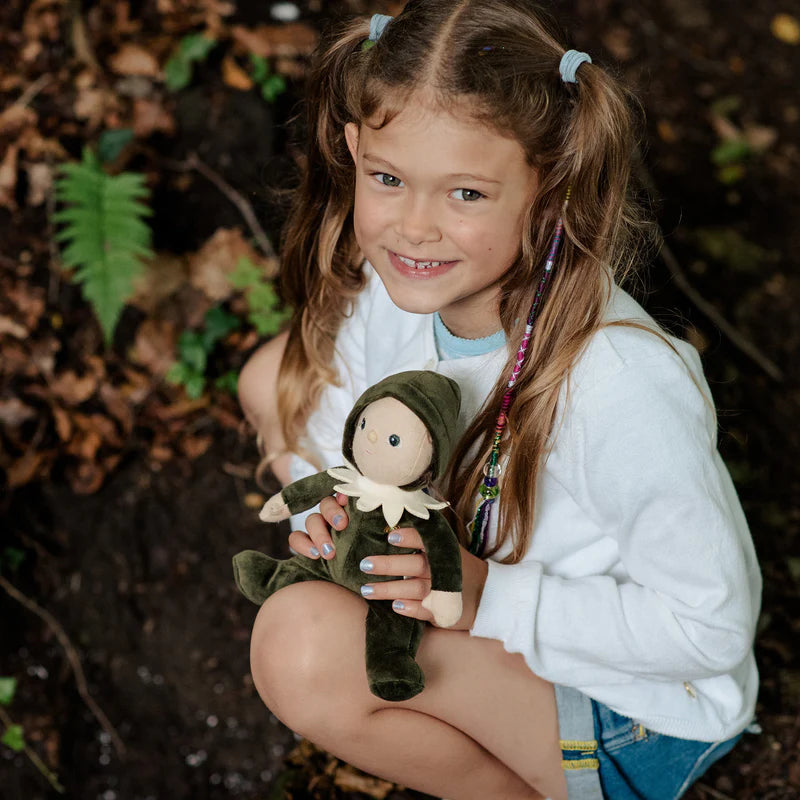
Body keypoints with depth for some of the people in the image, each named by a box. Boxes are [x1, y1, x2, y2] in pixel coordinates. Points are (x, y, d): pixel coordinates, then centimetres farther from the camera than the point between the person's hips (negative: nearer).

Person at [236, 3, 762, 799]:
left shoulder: (622, 390, -36)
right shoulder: (398, 282, -15)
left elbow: (711, 625, -26)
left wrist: (487, 597, -27)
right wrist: (335, 505, -15)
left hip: (635, 719, -7)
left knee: (301, 642, -30)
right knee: (278, 377, 1)